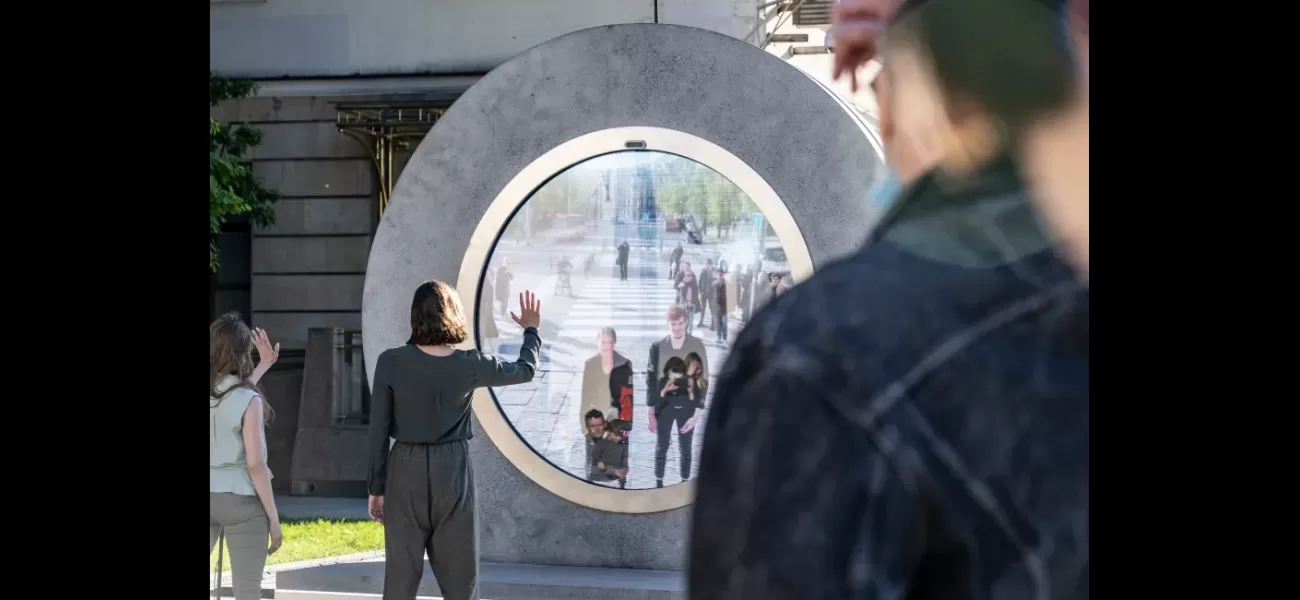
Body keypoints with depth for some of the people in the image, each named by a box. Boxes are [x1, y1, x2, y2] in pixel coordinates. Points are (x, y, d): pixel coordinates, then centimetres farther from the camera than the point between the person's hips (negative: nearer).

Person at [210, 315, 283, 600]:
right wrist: (273, 517, -7)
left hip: (211, 494, 5)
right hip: (241, 500, -5)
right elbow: (255, 464, -15)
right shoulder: (250, 401, -14)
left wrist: (264, 365, 30)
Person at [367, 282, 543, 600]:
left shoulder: (391, 362, -8)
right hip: (452, 470, 0)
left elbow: (378, 429, -4)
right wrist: (532, 329, 31)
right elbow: (526, 370, 13)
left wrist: (376, 487, 5)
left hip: (406, 470, 0)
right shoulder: (470, 365, -5)